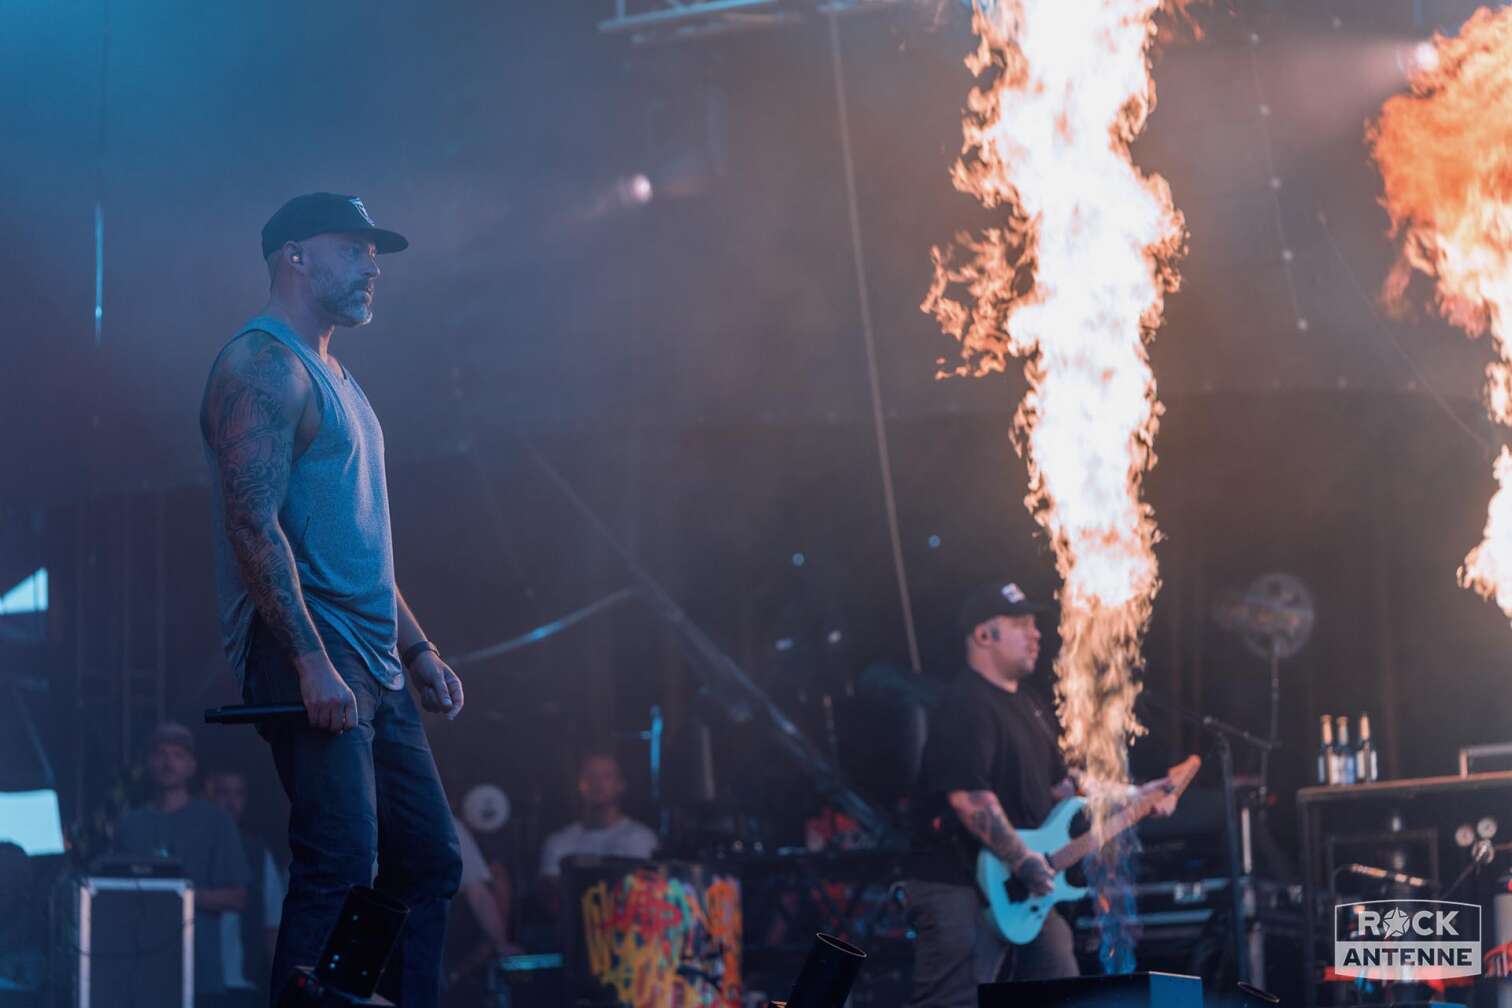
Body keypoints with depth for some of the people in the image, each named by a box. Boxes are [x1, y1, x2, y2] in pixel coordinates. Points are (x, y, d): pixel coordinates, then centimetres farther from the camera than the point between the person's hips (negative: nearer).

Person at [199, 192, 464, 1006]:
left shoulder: (332, 378, 23)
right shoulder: (264, 366, -8)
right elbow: (254, 524, -19)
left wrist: (418, 650, 22)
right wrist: (311, 662, -25)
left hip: (373, 670, 10)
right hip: (308, 657, -10)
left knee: (429, 863, 9)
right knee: (342, 864, -17)